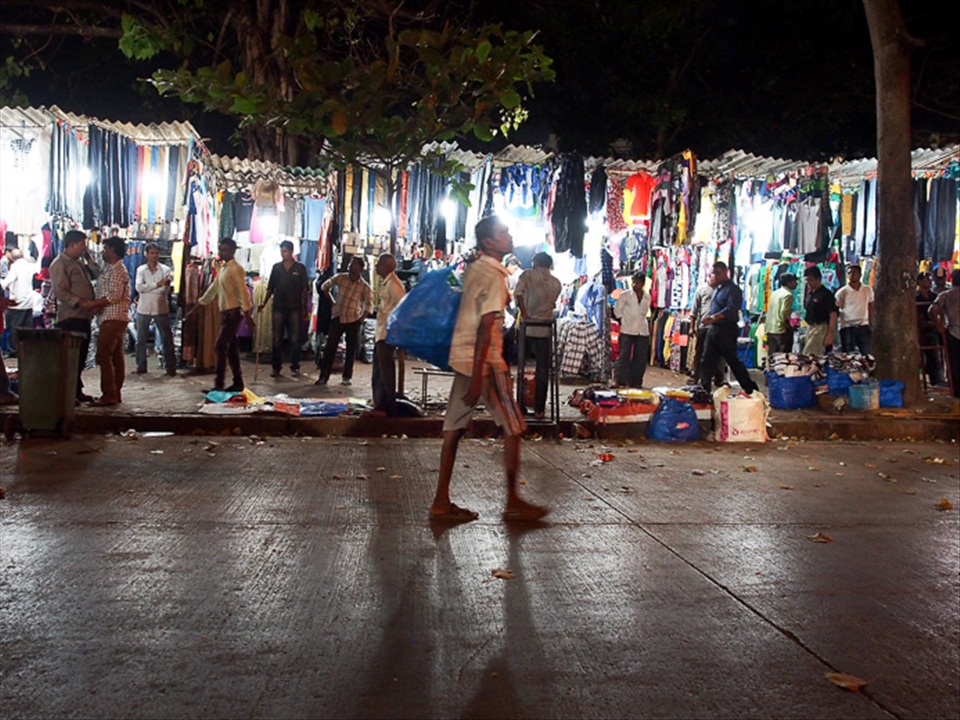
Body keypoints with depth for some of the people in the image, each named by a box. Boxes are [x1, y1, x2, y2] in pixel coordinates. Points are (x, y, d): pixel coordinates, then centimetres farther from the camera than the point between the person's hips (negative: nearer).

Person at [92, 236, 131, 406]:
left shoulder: (117, 270, -13)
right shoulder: (112, 269, 19)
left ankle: (109, 395, -13)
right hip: (118, 318, 11)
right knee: (116, 356, 11)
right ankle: (116, 393, 14)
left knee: (104, 356, -12)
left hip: (112, 319, -11)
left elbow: (114, 295, -23)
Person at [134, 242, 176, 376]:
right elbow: (139, 287, -14)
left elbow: (165, 290, -11)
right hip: (143, 309, 1)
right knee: (141, 340, 7)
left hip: (161, 309, -1)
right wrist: (157, 284, -23)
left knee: (167, 339, 2)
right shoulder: (141, 270, 3)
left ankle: (170, 367, 9)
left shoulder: (165, 269, -2)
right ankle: (141, 366, 17)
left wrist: (147, 288, -16)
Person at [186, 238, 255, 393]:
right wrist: (195, 308, 25)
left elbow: (243, 292, -19)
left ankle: (218, 385, -9)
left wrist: (248, 316, -25)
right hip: (225, 312, 9)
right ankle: (238, 383, 16)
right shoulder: (223, 269, 17)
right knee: (231, 348, 10)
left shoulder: (235, 269, -12)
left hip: (233, 312, -9)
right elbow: (212, 290, 23)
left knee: (220, 347, -11)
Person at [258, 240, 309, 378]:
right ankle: (276, 368, 8)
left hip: (294, 308, -2)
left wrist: (304, 307, -5)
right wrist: (264, 303, 1)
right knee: (277, 339, 3)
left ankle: (295, 367, 9)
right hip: (279, 307, 2)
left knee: (294, 339, 1)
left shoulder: (300, 268, 2)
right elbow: (270, 288, 10)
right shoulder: (276, 267, 7)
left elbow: (305, 290, 1)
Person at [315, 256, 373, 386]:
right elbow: (325, 287, 13)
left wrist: (361, 319, -14)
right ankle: (323, 376, 6)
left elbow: (369, 305, -6)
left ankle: (346, 377, 15)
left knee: (351, 350, 4)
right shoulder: (340, 278, -2)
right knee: (330, 347, 1)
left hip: (353, 321, -1)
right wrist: (332, 301, 9)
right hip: (337, 318, 2)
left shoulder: (365, 287, -8)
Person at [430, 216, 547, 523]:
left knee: (455, 428, 6)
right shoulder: (495, 277, -14)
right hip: (484, 361, -9)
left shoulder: (472, 269, 12)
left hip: (461, 357, 9)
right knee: (513, 427, 2)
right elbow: (485, 328, -20)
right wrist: (477, 378, -23)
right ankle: (513, 502, 9)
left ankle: (441, 501, 8)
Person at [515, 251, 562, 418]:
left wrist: (524, 313, -15)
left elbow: (518, 291, -16)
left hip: (526, 326, -2)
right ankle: (539, 409, 5)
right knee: (542, 370, 6)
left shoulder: (528, 274, 1)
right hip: (545, 328, 2)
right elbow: (553, 304, 14)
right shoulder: (557, 283, 11)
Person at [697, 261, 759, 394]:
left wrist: (713, 317, -37)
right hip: (713, 329, 9)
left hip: (727, 331, -9)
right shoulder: (718, 289, 17)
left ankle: (750, 389, 7)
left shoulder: (733, 289, -11)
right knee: (707, 361, 6)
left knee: (733, 361, -3)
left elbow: (731, 309, -26)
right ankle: (704, 389, 9)